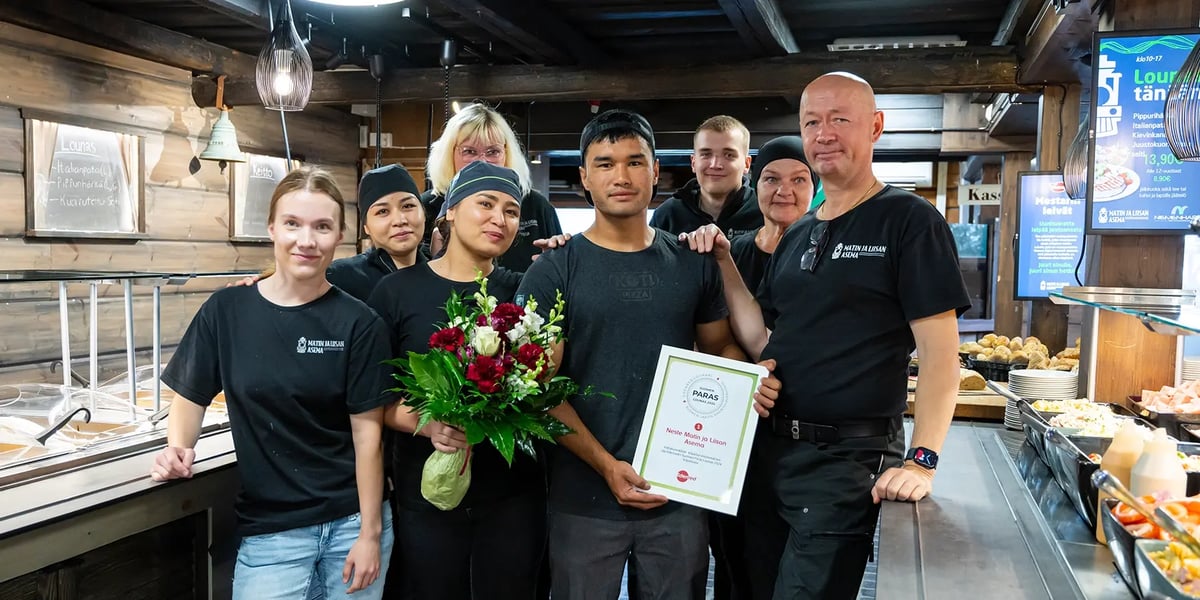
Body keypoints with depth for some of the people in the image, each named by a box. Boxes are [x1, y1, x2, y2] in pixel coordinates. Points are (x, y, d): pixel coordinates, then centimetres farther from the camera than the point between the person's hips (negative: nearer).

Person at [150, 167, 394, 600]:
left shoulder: (358, 324, -7)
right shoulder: (226, 311, -3)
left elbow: (367, 431, -7)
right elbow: (191, 396, 7)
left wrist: (370, 532, -8)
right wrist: (178, 450, -13)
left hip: (351, 521, 0)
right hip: (270, 529, 1)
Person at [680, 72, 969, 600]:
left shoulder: (909, 221, -8)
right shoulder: (796, 237, 12)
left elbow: (939, 351, -14)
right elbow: (762, 342, 10)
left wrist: (922, 459, -23)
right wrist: (724, 264, 2)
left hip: (848, 460, -7)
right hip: (769, 451, 7)